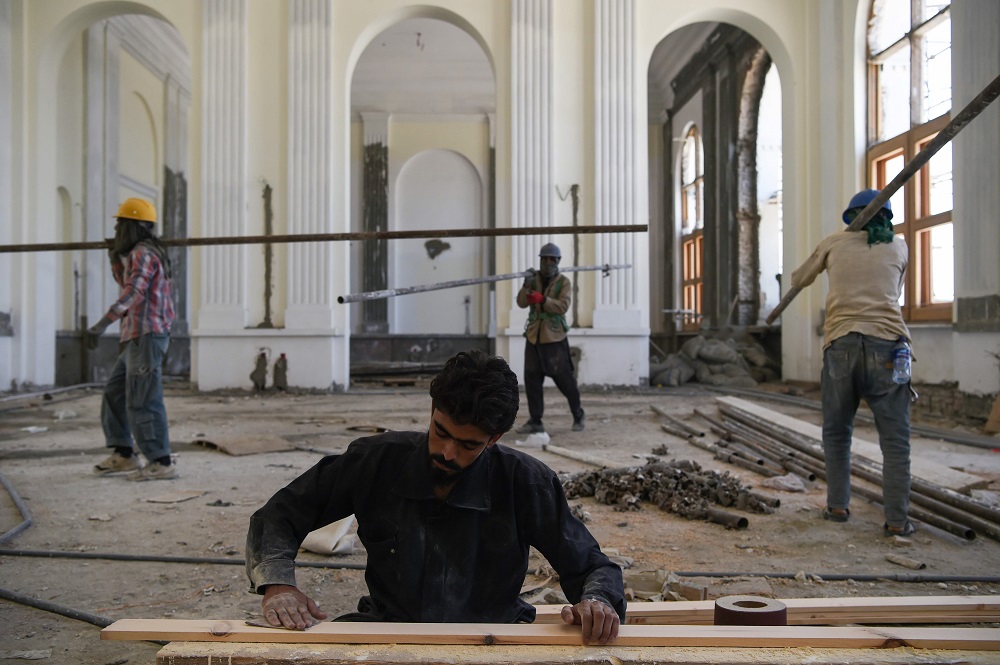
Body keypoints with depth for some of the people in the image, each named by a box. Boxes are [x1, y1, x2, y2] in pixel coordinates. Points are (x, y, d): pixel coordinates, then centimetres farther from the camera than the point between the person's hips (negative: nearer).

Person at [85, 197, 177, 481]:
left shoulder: (143, 253, -13)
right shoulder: (139, 253, 19)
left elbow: (133, 291, -28)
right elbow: (126, 284, 34)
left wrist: (102, 323, -36)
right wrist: (115, 258, 18)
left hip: (146, 335, -10)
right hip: (139, 336, 10)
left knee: (142, 400, -9)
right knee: (115, 391, 15)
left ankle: (161, 463, -5)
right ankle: (123, 455, 20)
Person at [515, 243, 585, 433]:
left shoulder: (563, 282, -2)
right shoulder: (534, 278, 7)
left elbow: (563, 306, -17)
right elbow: (521, 303, -4)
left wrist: (542, 299, -30)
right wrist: (527, 285, -21)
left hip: (555, 338, -3)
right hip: (533, 337, 3)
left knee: (564, 378, 0)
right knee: (531, 380, 2)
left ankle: (578, 416, 20)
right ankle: (535, 421, 11)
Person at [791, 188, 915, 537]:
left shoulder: (835, 243, 13)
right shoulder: (898, 246, 15)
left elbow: (798, 280, 26)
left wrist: (822, 263, 46)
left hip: (841, 344, 0)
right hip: (886, 344, 0)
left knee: (837, 433, 14)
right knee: (895, 439, 3)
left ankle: (837, 505, 14)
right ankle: (897, 519, 0)